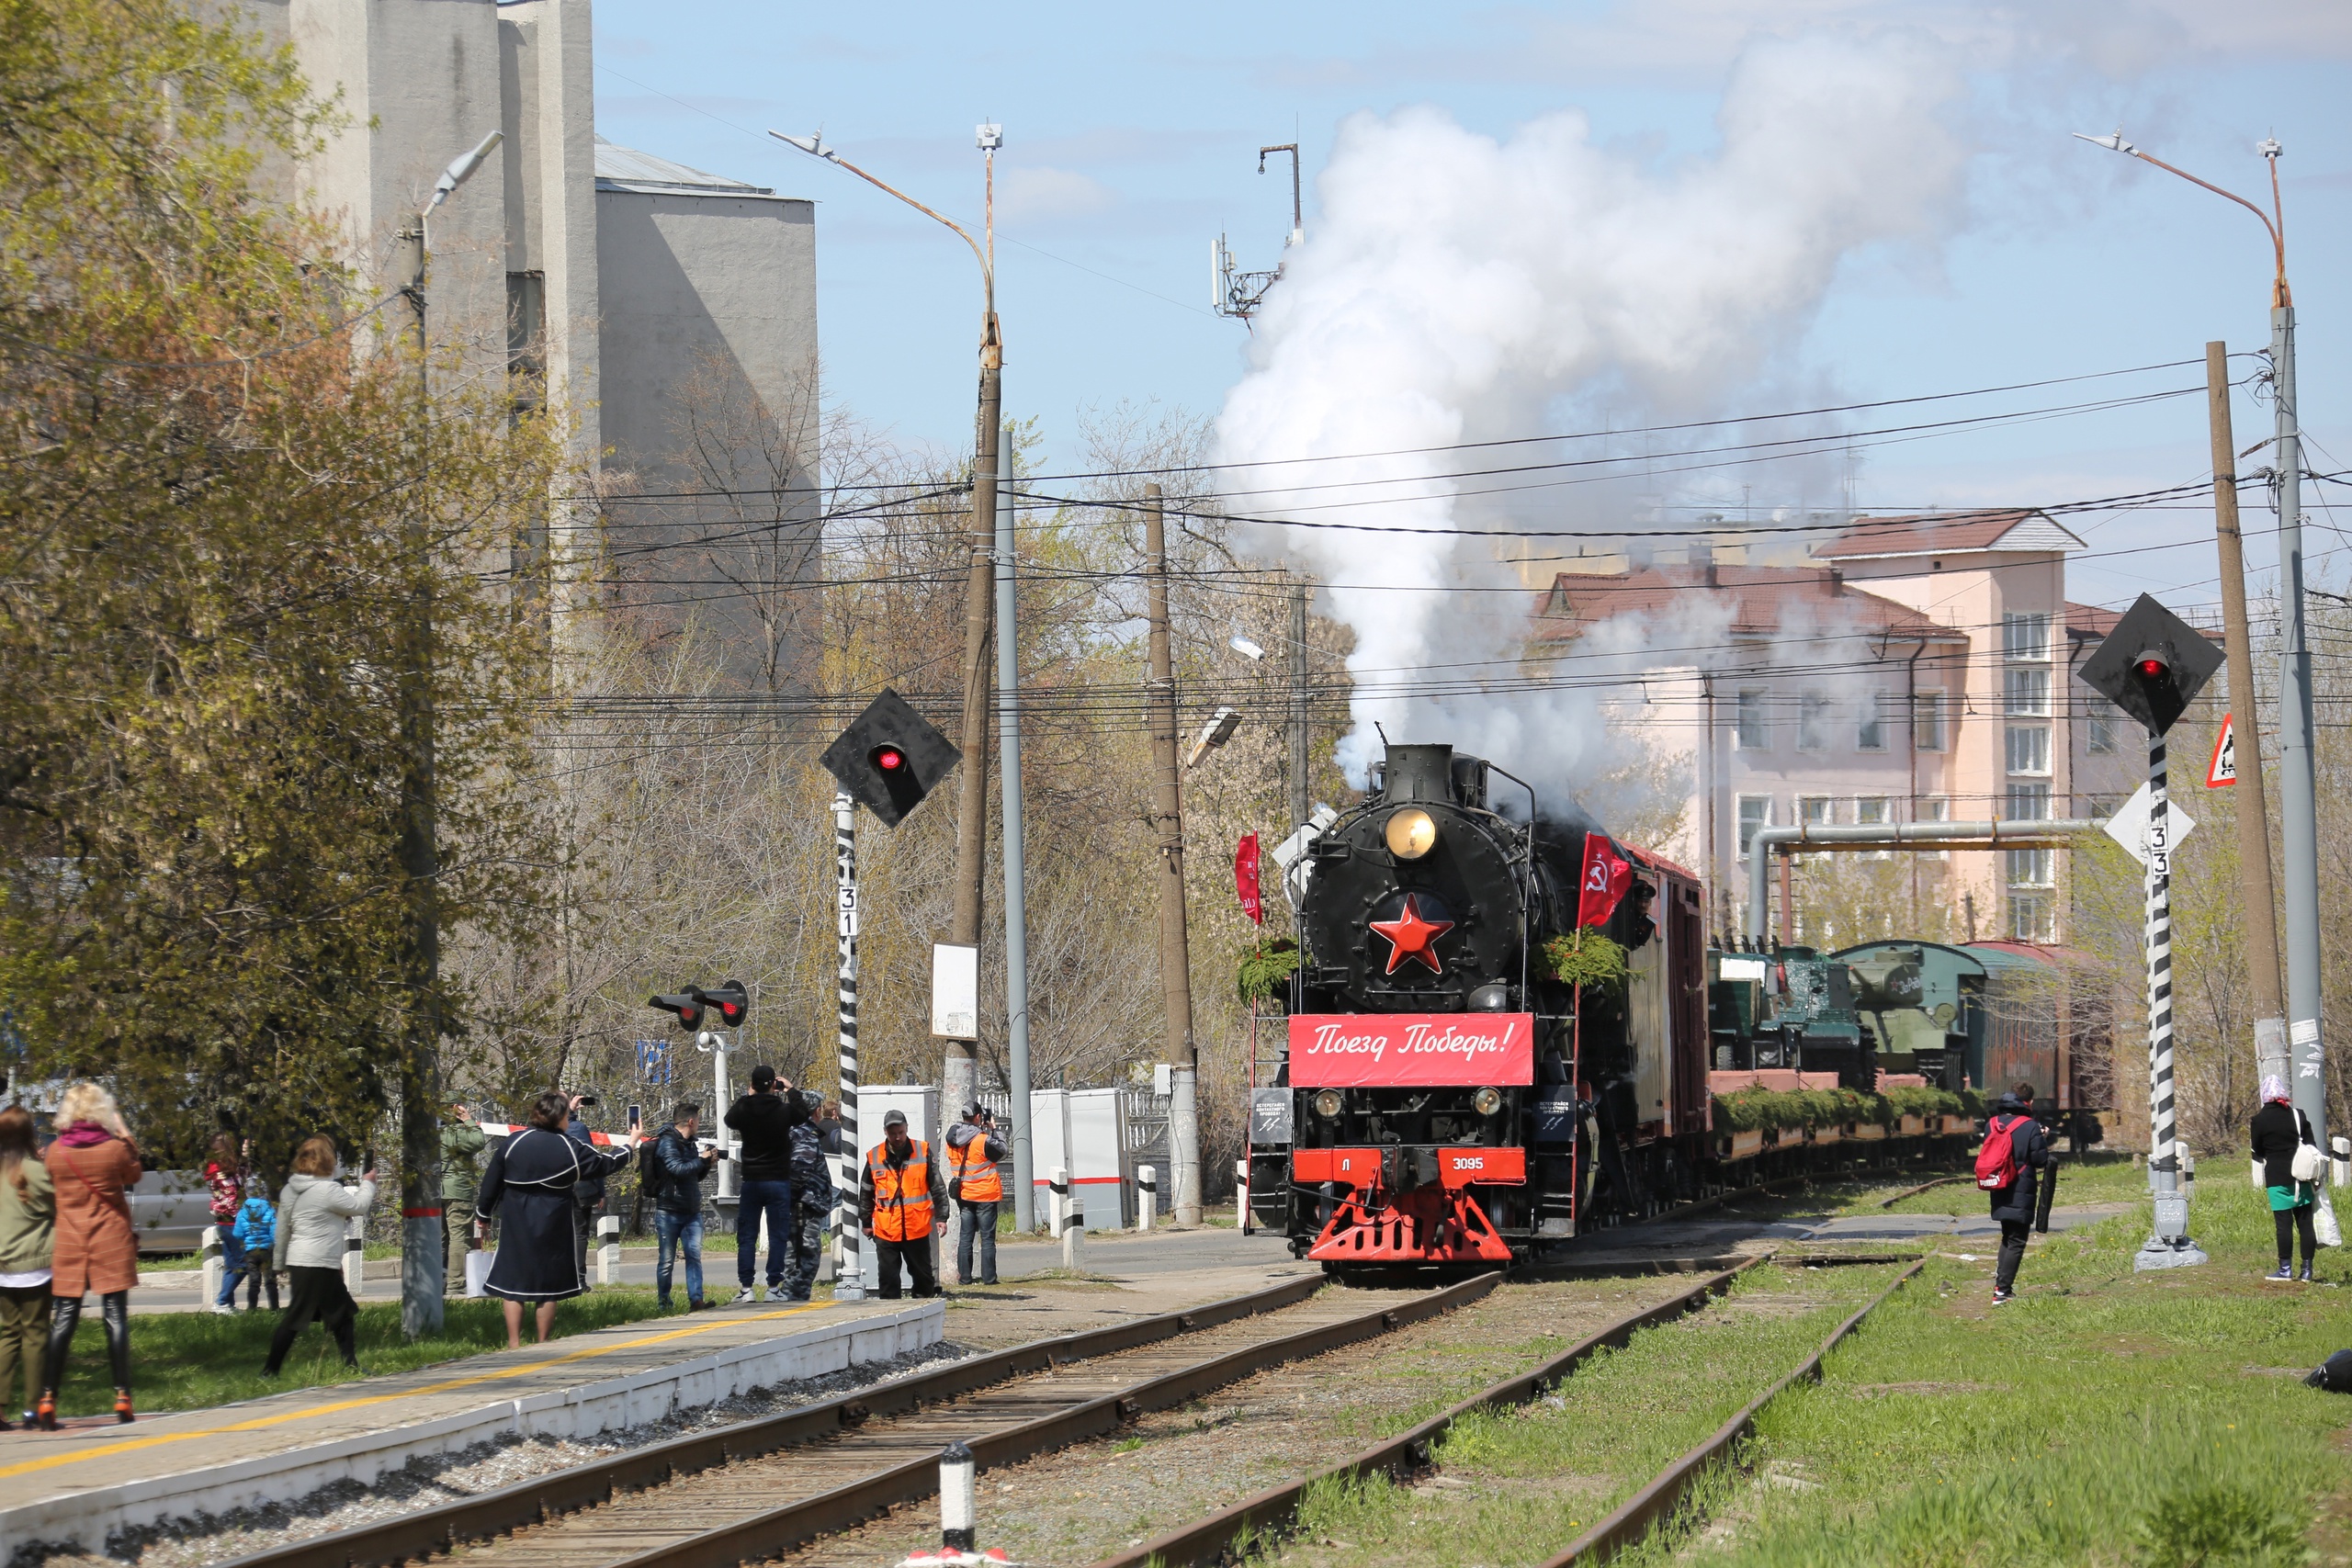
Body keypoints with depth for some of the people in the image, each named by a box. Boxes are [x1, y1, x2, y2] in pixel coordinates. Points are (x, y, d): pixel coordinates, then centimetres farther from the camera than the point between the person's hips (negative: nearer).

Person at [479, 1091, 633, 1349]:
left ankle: (514, 1342, 1)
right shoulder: (571, 1149, -7)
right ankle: (543, 1343, 11)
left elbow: (491, 1182, 3)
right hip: (553, 1227, -1)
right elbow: (606, 1163, 8)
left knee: (512, 1284, 6)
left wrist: (486, 1211, 18)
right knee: (549, 1286, 9)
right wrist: (630, 1147, 27)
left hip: (516, 1224, 1)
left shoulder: (514, 1142, -4)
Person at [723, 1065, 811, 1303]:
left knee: (746, 1237, 6)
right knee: (778, 1236, 3)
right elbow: (803, 1113, 11)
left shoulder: (744, 1110, -7)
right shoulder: (783, 1110, -10)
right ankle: (773, 1288, 0)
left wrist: (749, 1096, 23)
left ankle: (746, 1288, 2)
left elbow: (730, 1119, 16)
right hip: (778, 1181, -1)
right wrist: (791, 1090, 22)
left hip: (750, 1181, 1)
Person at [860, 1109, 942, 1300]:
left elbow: (936, 1186, 4)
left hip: (918, 1229, 0)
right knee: (888, 1277, 2)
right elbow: (865, 1193, 12)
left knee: (923, 1275, 10)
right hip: (886, 1231, 0)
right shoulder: (874, 1157, 2)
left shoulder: (923, 1152, -1)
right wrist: (866, 1222, 15)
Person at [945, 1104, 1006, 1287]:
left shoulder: (953, 1140, -1)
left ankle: (964, 1276, 8)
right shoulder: (983, 1140, -18)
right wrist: (993, 1131, 4)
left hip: (963, 1195, 5)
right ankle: (988, 1277, 0)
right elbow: (1001, 1151, -5)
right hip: (985, 1194, -5)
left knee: (965, 1236, 10)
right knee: (987, 1237, 1)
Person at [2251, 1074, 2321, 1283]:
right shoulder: (2298, 1116, 1)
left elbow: (2258, 1152, 3)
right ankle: (2307, 1271, 7)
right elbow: (2312, 1147, 4)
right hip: (2301, 1178, 2)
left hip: (2277, 1178, -2)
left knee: (2284, 1224, 1)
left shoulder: (2260, 1120, -6)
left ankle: (2285, 1270, 2)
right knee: (2305, 1223, 6)